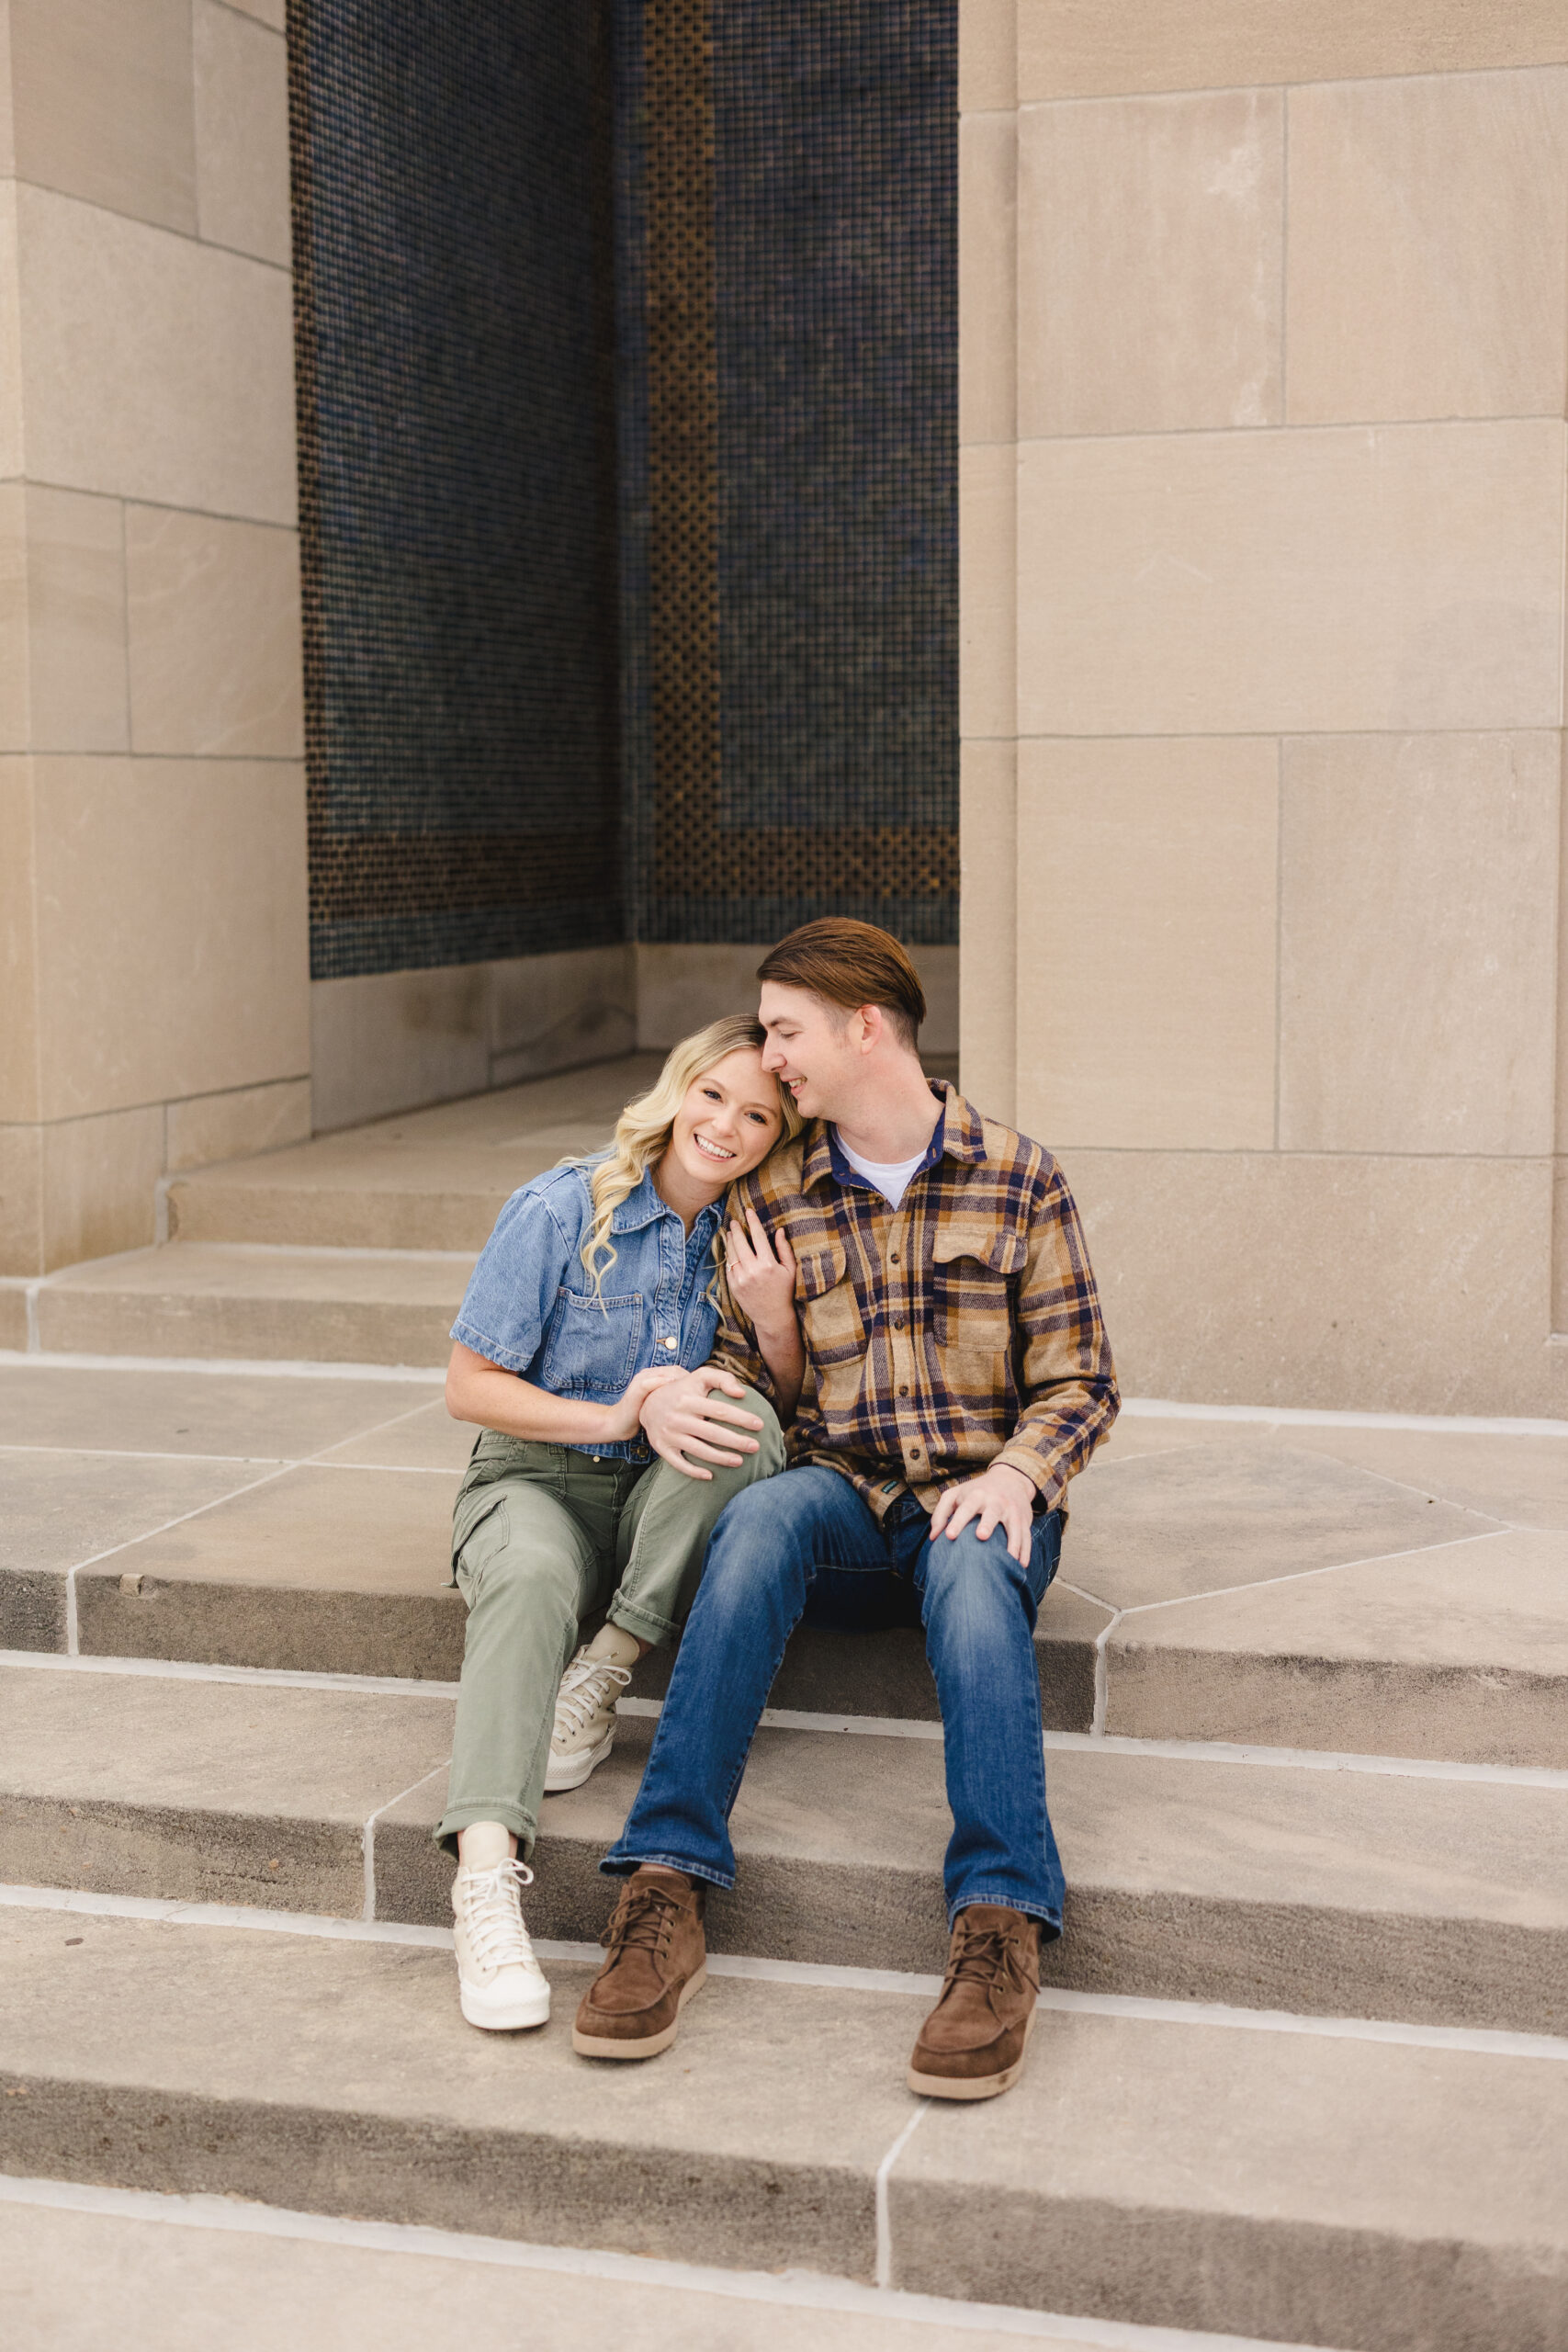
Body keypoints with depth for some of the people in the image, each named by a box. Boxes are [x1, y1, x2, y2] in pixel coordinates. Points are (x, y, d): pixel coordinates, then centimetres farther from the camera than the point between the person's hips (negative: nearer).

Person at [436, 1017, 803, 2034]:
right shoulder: (562, 1211, -10)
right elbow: (470, 1385, -8)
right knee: (534, 1581, -38)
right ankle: (485, 1874, -52)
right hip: (538, 1479, -3)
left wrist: (775, 1317, -16)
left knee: (742, 1421, -31)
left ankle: (605, 1675, -20)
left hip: (673, 1497, 3)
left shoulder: (759, 1237, -1)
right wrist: (614, 1417, -22)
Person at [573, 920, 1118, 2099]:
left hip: (981, 1496, -2)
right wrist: (673, 1393, -8)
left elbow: (1080, 1382, 2)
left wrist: (1016, 1473, -16)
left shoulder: (1019, 1179, 2)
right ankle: (665, 1894, -41)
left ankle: (1001, 1929, -47)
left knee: (973, 1567, -38)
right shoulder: (776, 1194, 10)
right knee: (759, 1519, -34)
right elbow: (752, 1373, 13)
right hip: (843, 1494, 2)